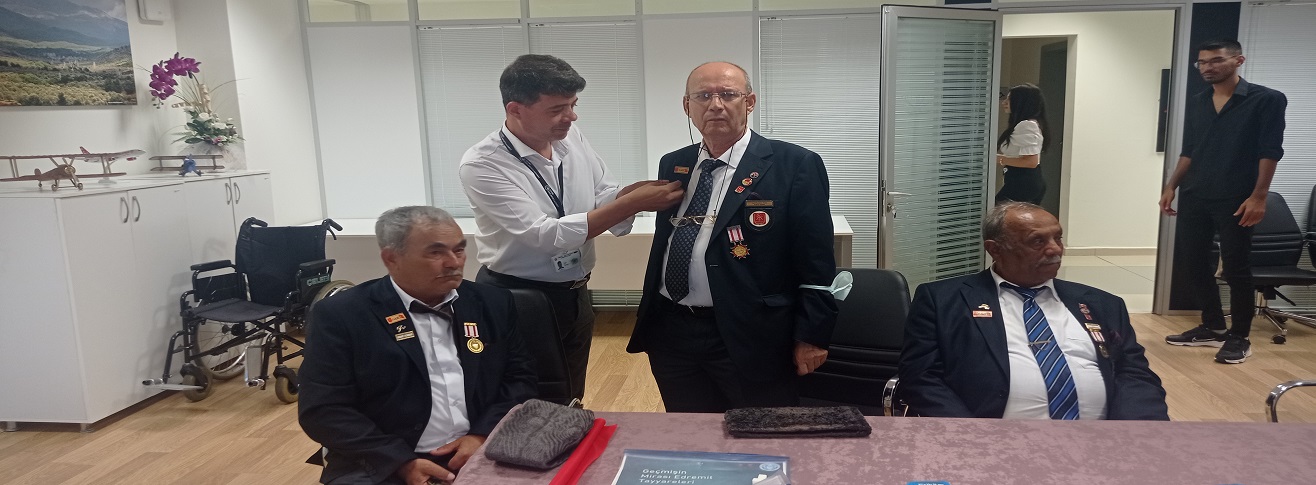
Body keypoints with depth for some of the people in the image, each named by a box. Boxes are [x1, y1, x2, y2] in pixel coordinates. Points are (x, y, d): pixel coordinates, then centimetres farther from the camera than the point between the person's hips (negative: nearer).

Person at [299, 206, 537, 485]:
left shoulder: (492, 303, 8)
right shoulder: (341, 315, -3)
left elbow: (520, 376, 10)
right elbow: (322, 410, -6)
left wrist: (485, 435, -7)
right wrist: (402, 462, -15)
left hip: (485, 455, 4)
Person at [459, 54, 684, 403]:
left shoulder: (572, 139, -3)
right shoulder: (482, 164, -20)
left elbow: (606, 201, 1)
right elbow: (544, 235, -28)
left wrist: (644, 190, -22)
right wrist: (634, 203, -30)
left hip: (575, 294, 6)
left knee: (571, 404, 21)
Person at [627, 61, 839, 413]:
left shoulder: (794, 166, -7)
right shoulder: (672, 165, 10)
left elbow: (815, 261, -8)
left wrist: (811, 336, -10)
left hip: (750, 339, -5)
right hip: (670, 332, 5)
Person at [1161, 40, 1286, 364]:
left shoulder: (1267, 100, -3)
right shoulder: (1196, 105, 13)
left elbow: (1270, 151, -8)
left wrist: (1258, 196, -15)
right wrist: (1171, 186, 8)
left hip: (1235, 199, -5)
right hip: (1193, 197, 5)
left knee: (1236, 268, 1)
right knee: (1190, 263, 7)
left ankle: (1239, 337, 14)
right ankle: (1212, 327, 22)